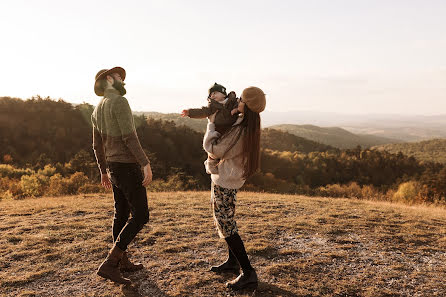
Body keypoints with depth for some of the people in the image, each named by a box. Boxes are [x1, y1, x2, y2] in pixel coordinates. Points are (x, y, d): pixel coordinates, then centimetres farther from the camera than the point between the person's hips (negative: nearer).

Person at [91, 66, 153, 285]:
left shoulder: (97, 110, 14)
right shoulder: (119, 101, -15)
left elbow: (97, 146, 18)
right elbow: (129, 137, -24)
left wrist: (103, 172, 26)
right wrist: (146, 164, -23)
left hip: (113, 167, 10)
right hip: (127, 167, -9)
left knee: (121, 214, 16)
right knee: (140, 216, -6)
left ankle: (123, 261, 28)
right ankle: (109, 264, -8)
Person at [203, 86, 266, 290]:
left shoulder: (240, 131, -28)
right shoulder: (249, 127, 1)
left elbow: (213, 150, -19)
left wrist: (211, 124, -8)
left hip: (224, 182, -10)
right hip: (230, 179, 10)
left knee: (226, 225, -3)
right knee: (225, 221, 22)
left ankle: (248, 273, 2)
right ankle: (232, 261, 38)